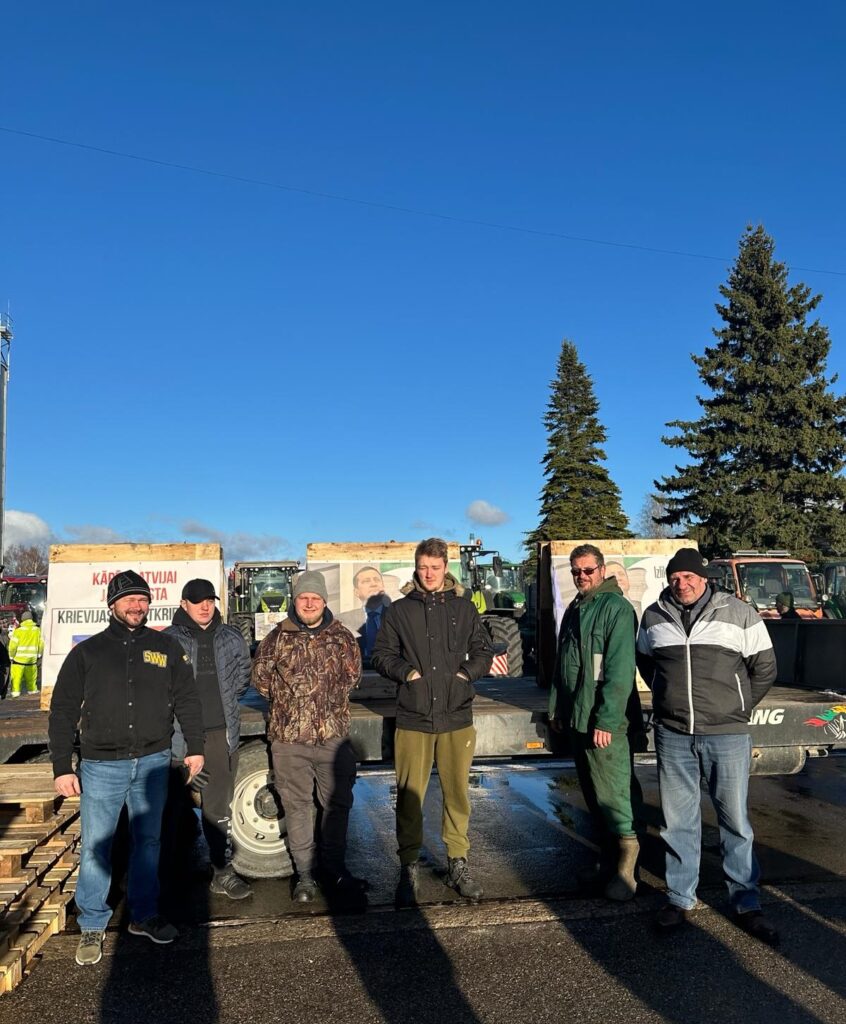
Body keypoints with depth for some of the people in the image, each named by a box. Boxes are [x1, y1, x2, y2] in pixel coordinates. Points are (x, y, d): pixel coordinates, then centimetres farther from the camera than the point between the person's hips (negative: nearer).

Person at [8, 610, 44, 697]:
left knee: (16, 676, 1)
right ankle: (32, 689, 24)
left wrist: (11, 656, 5)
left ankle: (15, 691, -4)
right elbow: (41, 644, 9)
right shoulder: (37, 630, 3)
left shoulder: (18, 630, -9)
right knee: (31, 676, 16)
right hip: (32, 658, 4)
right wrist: (39, 655, 21)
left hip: (19, 658, -4)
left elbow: (13, 645, -8)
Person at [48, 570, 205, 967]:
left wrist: (195, 747, 5)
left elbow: (187, 700, 9)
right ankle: (92, 927, 22)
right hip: (101, 766, -1)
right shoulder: (87, 652, 0)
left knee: (148, 841, 13)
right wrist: (62, 767, -4)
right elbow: (63, 712, 1)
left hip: (153, 762, 2)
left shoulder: (166, 648, 4)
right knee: (95, 847, 4)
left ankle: (144, 915, 29)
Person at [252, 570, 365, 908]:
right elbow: (260, 676, 11)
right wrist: (286, 702, 10)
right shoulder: (278, 637, 2)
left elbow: (352, 675, 14)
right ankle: (305, 873, 22)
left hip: (334, 736, 0)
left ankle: (333, 870, 24)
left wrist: (331, 702, 10)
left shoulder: (341, 636, 3)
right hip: (288, 738, 0)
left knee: (337, 803, 7)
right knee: (297, 806, 8)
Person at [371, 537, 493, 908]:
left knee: (457, 792, 8)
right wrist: (405, 671, -9)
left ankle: (458, 863, 23)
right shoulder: (398, 610, 4)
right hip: (413, 719, -1)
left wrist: (468, 672, -4)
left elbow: (484, 651, 13)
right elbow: (381, 654, 8)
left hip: (457, 717, 1)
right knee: (409, 795, 4)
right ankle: (409, 867, 18)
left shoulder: (464, 608, 8)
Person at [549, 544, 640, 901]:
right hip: (576, 719, 8)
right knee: (593, 795, 15)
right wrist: (556, 708, 16)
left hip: (604, 722, -8)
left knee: (612, 792, -4)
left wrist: (606, 720, -21)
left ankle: (625, 864, 10)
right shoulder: (574, 609, 14)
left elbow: (620, 670, -19)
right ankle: (608, 858, 29)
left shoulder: (616, 607, -12)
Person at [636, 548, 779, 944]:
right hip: (673, 735, 2)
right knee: (678, 821, 11)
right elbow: (645, 662, 20)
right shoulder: (654, 617, 4)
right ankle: (680, 898, 26)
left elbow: (764, 668, 5)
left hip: (727, 735, -2)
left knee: (735, 821, 9)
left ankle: (746, 904, 23)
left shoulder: (739, 613, -3)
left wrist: (737, 709, 5)